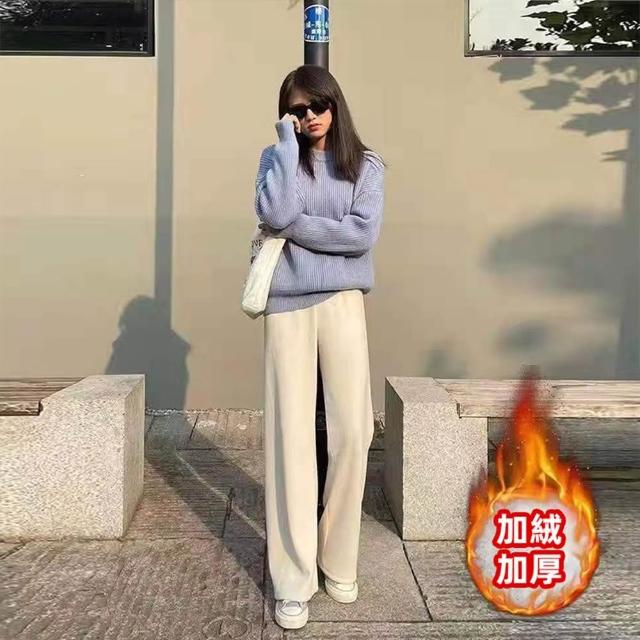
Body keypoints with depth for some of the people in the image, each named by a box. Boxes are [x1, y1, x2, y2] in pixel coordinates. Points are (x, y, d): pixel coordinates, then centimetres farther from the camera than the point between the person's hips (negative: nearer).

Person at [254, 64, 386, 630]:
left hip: (342, 304, 1)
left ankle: (340, 561, 22)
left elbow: (364, 233, -8)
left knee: (351, 433, 1)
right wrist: (289, 143, -3)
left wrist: (293, 226, -8)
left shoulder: (365, 165, 9)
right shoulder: (277, 158, 10)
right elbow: (274, 213, -11)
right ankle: (293, 580, 9)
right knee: (291, 437, -1)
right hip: (287, 307, 0)